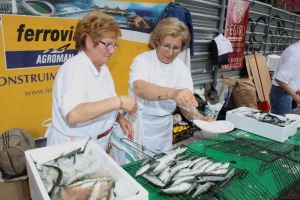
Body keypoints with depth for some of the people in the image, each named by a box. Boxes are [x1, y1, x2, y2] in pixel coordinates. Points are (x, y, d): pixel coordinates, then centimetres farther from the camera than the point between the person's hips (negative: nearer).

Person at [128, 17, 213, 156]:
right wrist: (173, 93, -53)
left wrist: (198, 117, -27)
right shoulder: (142, 60, -15)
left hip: (163, 133, 4)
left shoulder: (181, 69, -2)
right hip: (138, 128, -4)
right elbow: (140, 88, -36)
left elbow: (186, 103, -5)